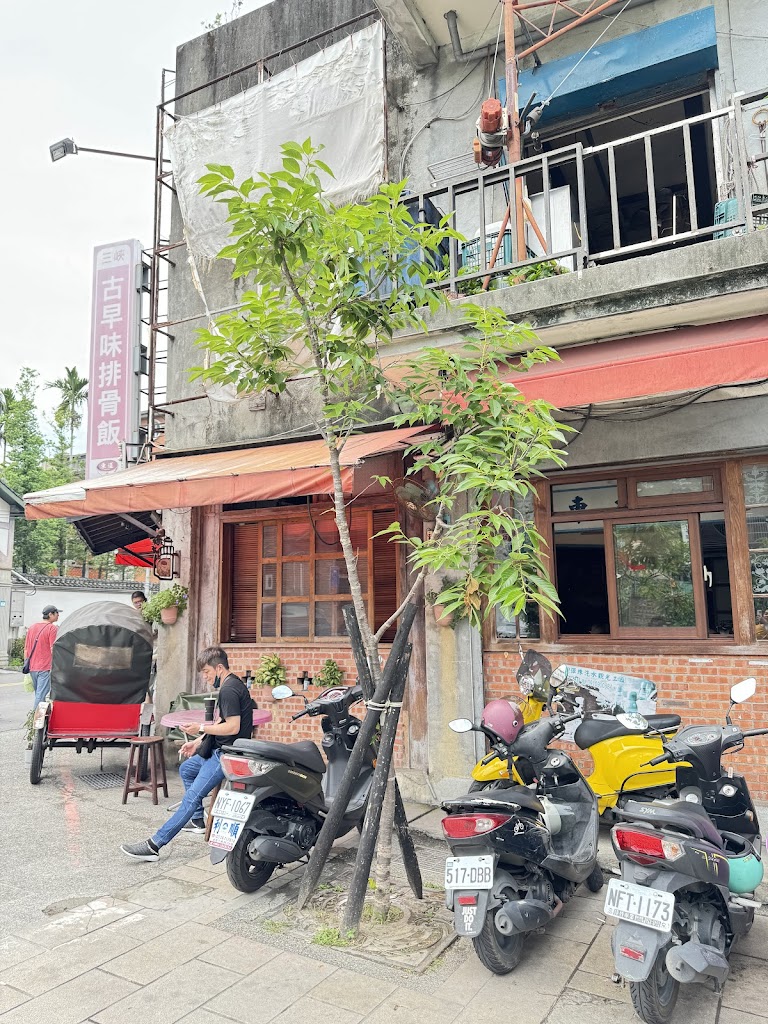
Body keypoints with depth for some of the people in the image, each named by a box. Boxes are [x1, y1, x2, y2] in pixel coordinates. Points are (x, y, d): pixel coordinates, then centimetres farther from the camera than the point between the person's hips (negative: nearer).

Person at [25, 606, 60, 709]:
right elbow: (53, 650, -14)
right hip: (45, 668, -7)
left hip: (32, 668, 7)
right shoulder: (53, 628, -9)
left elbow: (26, 649, 15)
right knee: (41, 695, -6)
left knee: (38, 694, 16)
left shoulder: (31, 628, 13)